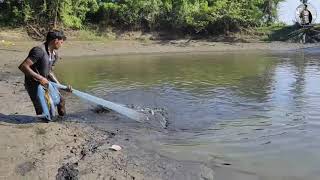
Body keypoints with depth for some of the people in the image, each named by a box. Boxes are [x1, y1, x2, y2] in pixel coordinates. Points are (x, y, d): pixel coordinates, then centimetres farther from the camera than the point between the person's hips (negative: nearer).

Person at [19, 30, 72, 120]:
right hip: (34, 85, -9)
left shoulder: (54, 55, 4)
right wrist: (39, 78, -27)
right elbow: (23, 66, -28)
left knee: (61, 100, 17)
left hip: (45, 83, 9)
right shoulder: (39, 51, -24)